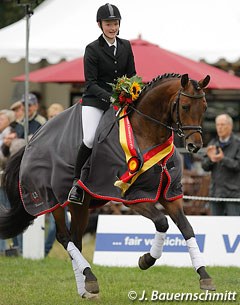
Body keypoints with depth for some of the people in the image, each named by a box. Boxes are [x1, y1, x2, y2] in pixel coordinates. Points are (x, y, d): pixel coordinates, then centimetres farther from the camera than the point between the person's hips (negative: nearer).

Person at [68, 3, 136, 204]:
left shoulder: (126, 46, 8)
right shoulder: (93, 49, -7)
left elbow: (132, 75, 12)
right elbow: (91, 83, -12)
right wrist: (109, 97, -27)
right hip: (95, 100, -5)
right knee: (90, 139, -22)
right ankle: (77, 183, -8)